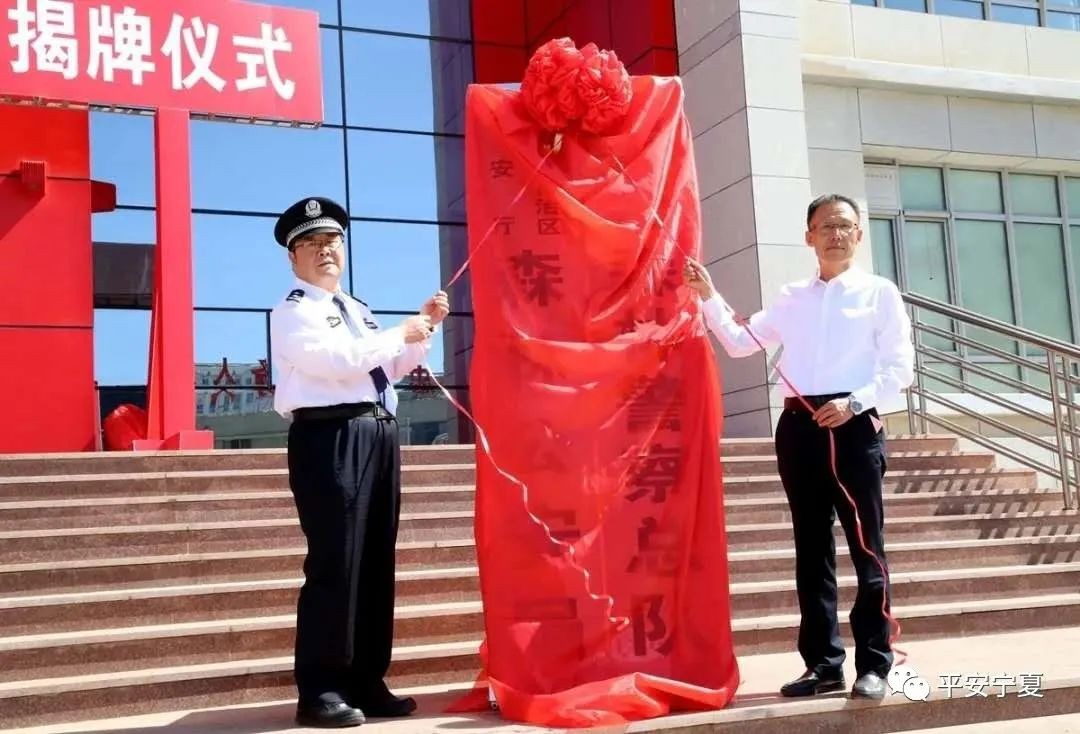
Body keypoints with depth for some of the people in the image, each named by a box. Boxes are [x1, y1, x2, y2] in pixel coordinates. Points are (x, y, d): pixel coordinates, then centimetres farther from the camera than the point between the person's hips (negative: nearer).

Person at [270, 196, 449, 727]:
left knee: (376, 564, 10)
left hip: (378, 435, 9)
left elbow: (389, 367, 32)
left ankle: (365, 684, 19)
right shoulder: (293, 311, -3)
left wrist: (424, 327, 20)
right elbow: (336, 359, -19)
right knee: (334, 563, -10)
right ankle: (319, 690, -2)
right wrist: (402, 332, -9)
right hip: (331, 437, -9)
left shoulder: (356, 309, 24)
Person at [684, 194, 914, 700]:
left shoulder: (879, 293, 4)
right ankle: (823, 663, 14)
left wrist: (854, 402, -15)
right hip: (799, 427, 4)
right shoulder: (791, 298, 15)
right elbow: (739, 342, 18)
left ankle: (874, 663, 5)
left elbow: (899, 367, -2)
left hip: (854, 425, -4)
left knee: (866, 545, -2)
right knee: (812, 548, 7)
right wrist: (708, 297, 8)